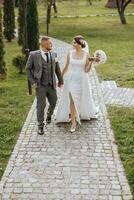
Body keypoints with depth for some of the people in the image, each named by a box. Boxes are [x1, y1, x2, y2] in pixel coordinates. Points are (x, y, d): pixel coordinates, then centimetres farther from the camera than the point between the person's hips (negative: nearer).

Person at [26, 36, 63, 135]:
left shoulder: (53, 54, 2)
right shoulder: (34, 55, -7)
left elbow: (57, 68, 10)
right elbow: (28, 69, 1)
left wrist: (61, 81, 14)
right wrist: (33, 81, -5)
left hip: (52, 85, 4)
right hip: (40, 86, -3)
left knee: (53, 103, 14)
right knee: (41, 105, 0)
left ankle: (49, 115, 46)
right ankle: (40, 126, 15)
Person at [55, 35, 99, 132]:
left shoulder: (86, 54, -7)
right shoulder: (70, 53, -2)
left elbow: (86, 70, -8)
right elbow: (66, 67, 8)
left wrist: (91, 62, -23)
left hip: (82, 80, -1)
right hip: (71, 79, 1)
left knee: (83, 99, 14)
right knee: (72, 101, -4)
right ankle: (73, 123, 4)